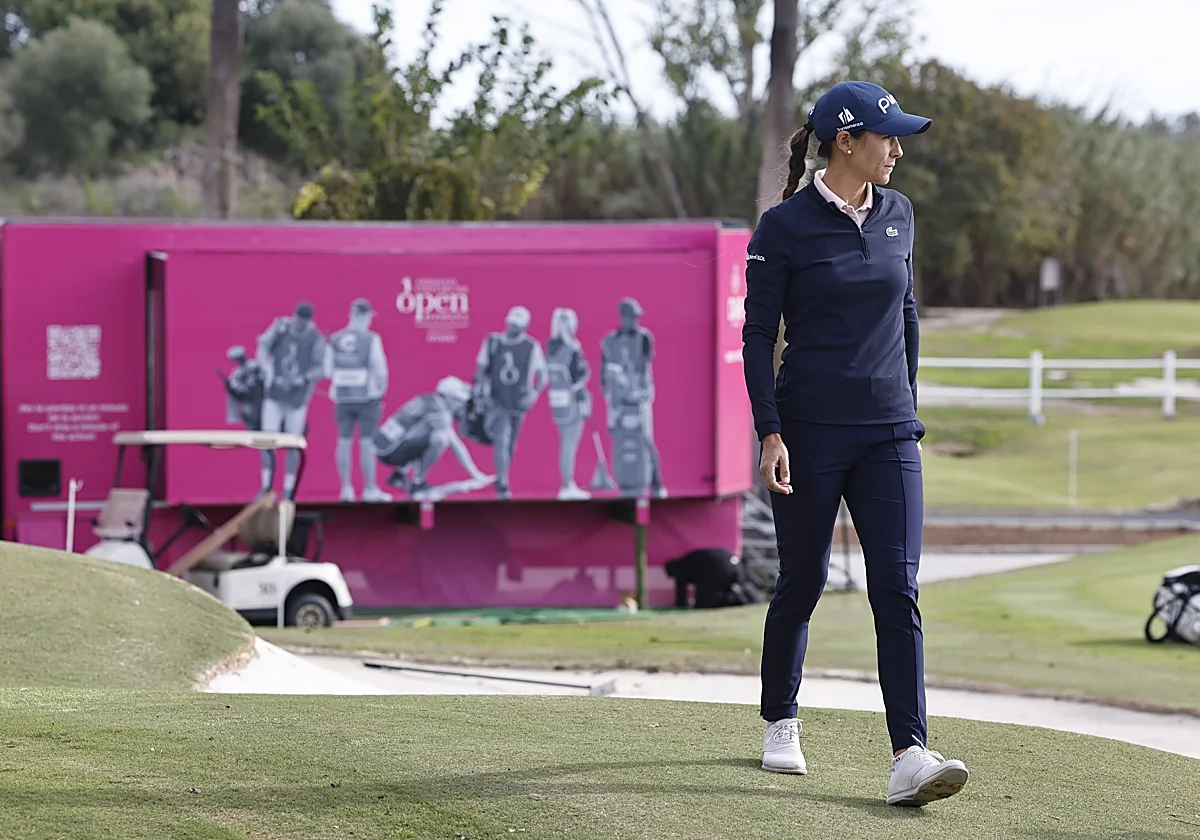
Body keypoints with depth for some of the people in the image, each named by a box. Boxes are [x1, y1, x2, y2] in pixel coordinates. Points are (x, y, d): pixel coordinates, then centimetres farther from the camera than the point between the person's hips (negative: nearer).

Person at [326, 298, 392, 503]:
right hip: (367, 397, -4)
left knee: (344, 442, 9)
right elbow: (380, 370, -13)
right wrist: (381, 390, 3)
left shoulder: (335, 340, 2)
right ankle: (370, 489, 2)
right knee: (367, 443, 0)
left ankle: (346, 488, 9)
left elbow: (328, 371, 2)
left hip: (342, 397, 4)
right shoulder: (371, 339, -10)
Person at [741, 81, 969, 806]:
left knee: (898, 590, -8)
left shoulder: (897, 214, 8)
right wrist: (770, 433, -14)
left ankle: (910, 758, -16)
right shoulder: (785, 226, -7)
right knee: (803, 582, 7)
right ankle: (781, 724, 31)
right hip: (810, 431, -4)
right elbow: (758, 335, -7)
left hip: (887, 433, 4)